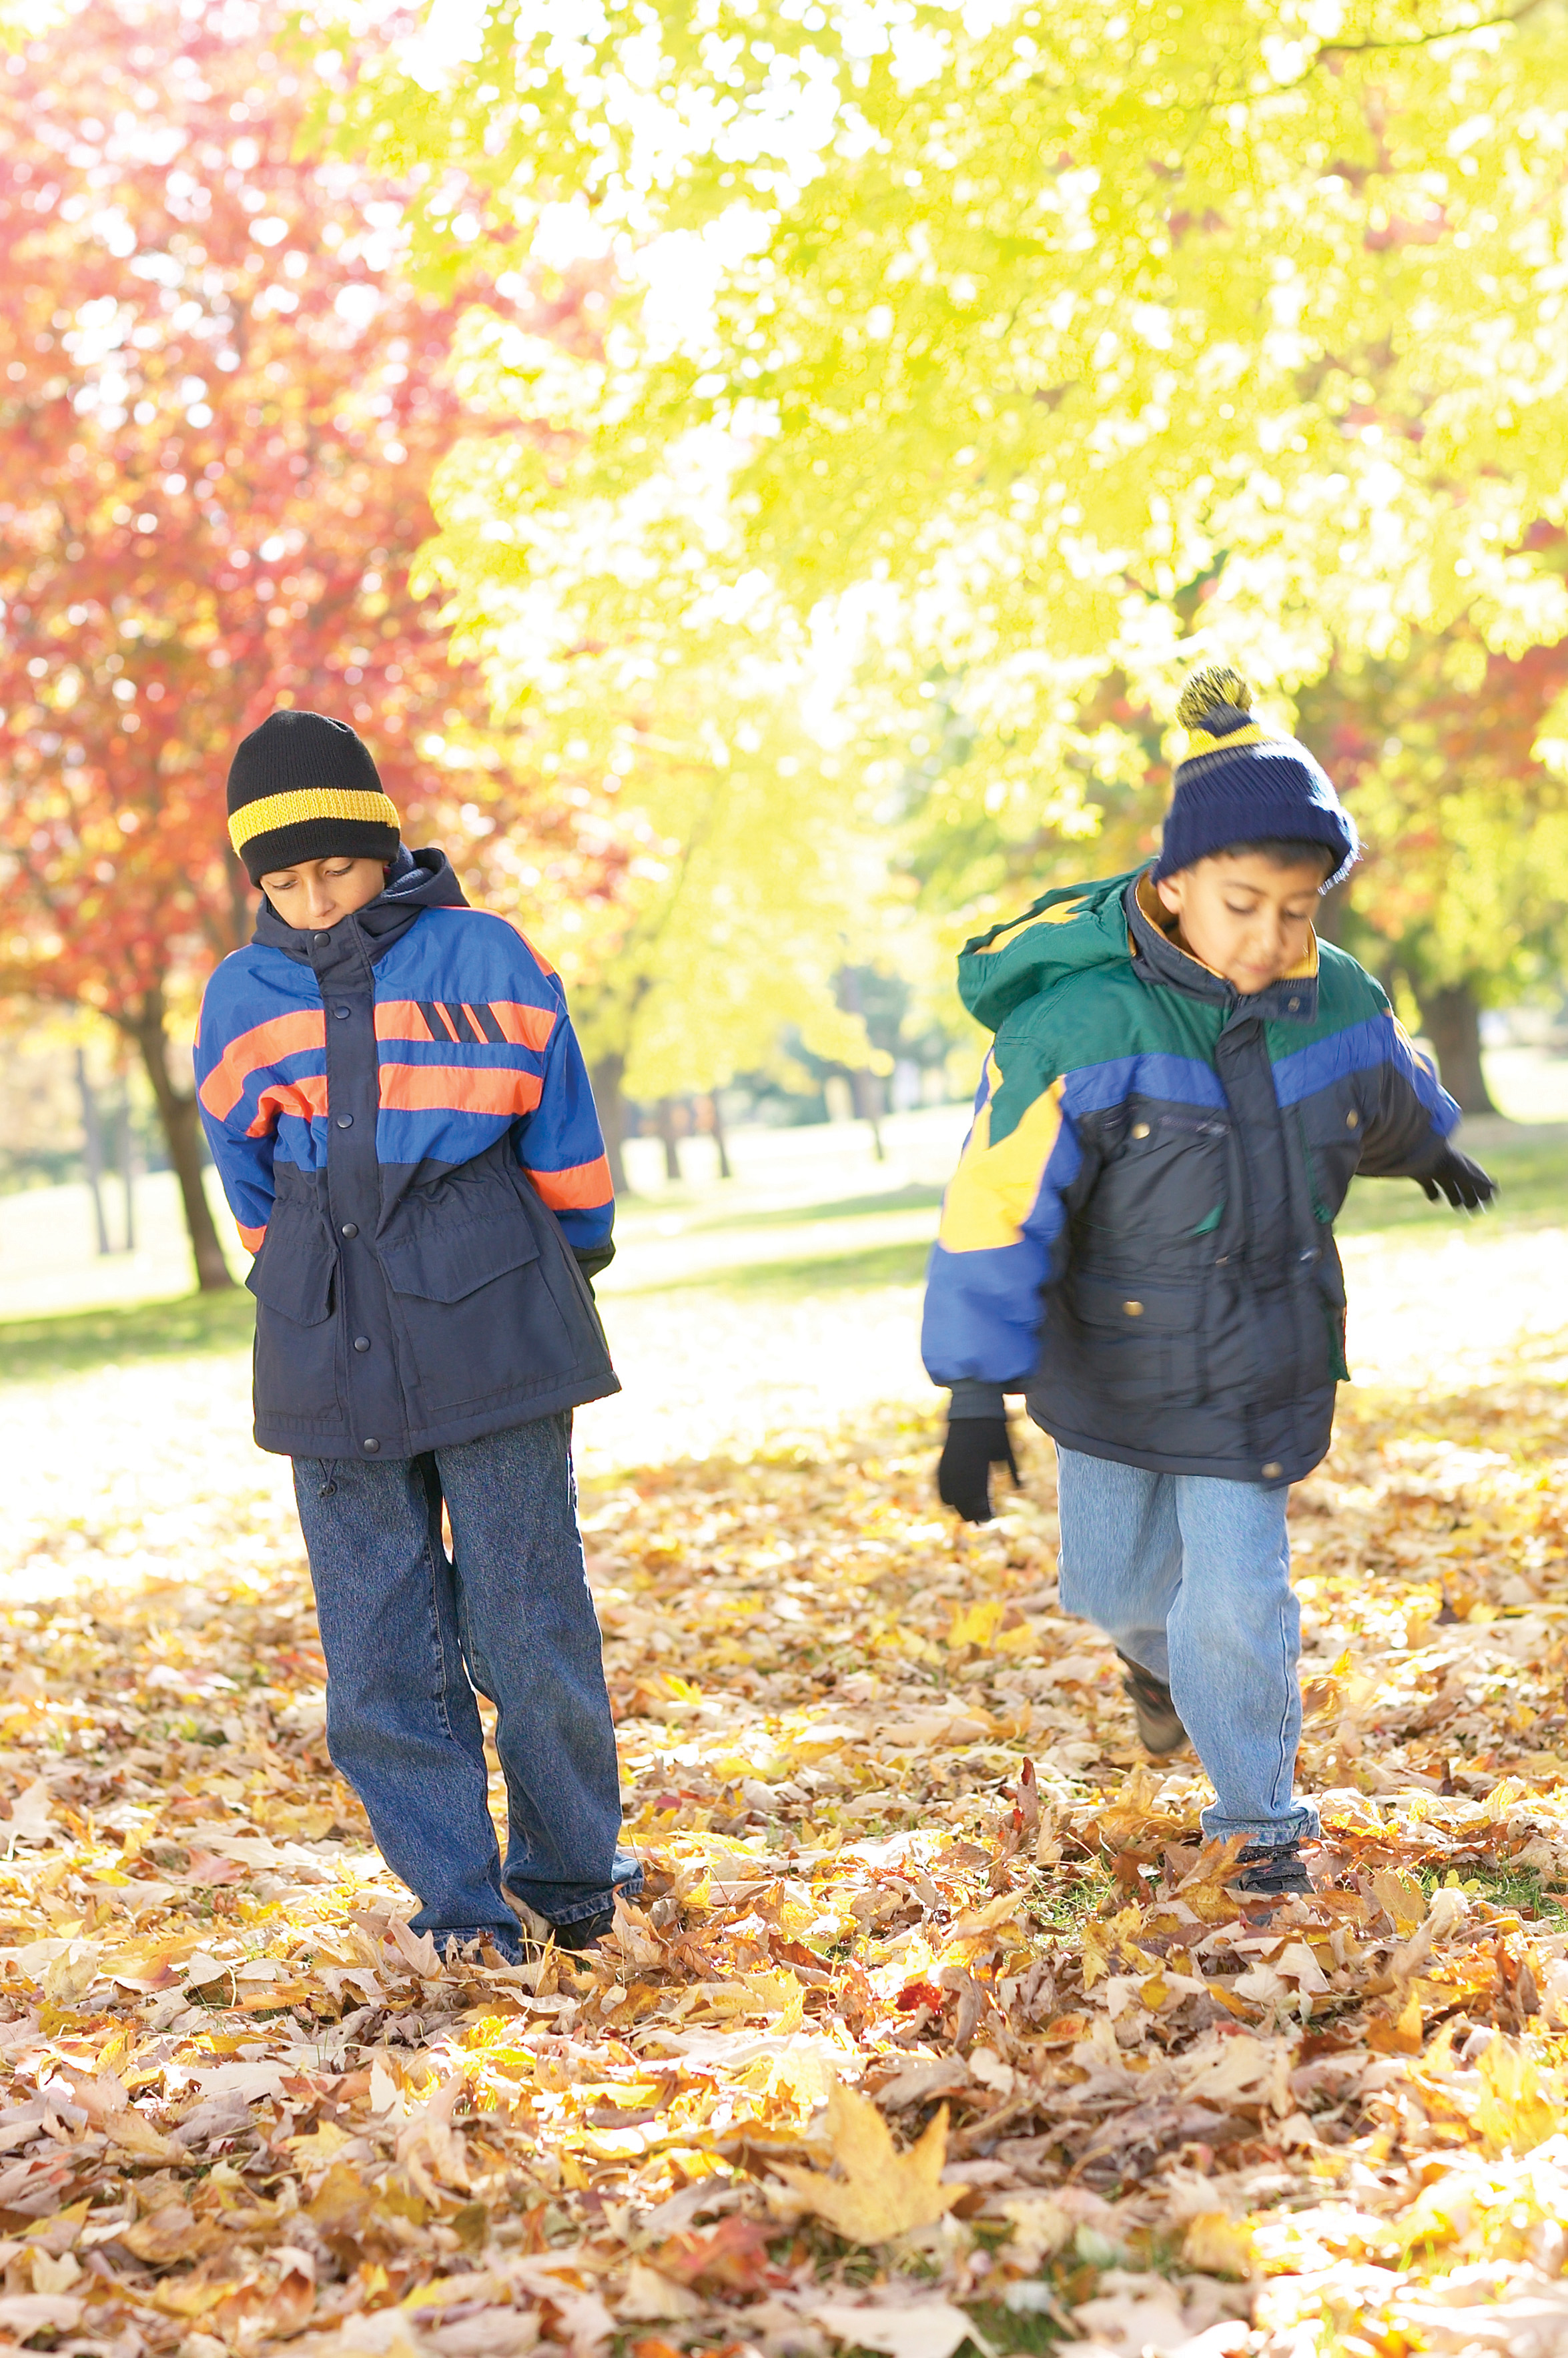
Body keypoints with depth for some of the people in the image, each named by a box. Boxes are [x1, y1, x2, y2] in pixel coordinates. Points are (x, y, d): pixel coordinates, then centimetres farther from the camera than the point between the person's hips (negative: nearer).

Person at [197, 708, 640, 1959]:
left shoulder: (485, 959, -3)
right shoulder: (241, 1000, 5)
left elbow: (564, 1147, 9)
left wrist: (566, 1283, 19)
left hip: (493, 1342, -2)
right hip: (330, 1360, 2)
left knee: (531, 1632, 3)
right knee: (382, 1656, 3)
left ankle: (570, 1871, 22)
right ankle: (458, 1900, 14)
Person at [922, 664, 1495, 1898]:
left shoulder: (1332, 1001, -10)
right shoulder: (1079, 1024, -26)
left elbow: (1391, 1093, 16)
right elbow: (996, 1211, -26)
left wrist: (1433, 1151, 37)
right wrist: (977, 1398, -28)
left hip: (1259, 1368, 2)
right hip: (1109, 1367, -1)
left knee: (1237, 1602, -4)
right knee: (1117, 1583, 16)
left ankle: (1262, 1816, 19)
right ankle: (1159, 1653, 54)